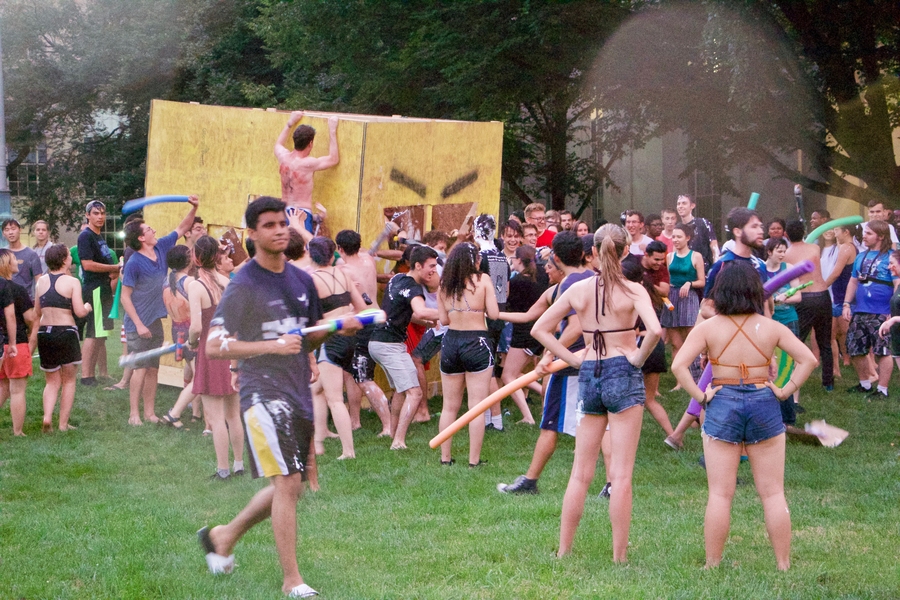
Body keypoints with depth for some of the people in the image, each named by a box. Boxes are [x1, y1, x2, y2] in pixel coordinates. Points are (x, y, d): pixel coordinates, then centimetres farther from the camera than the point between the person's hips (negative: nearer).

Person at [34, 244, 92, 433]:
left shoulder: (41, 281, 5)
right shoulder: (72, 282, -9)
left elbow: (37, 313, 12)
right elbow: (80, 312, -13)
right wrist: (87, 307, 8)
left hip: (44, 333, 4)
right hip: (66, 332, -4)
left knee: (52, 381, 14)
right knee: (68, 380, 11)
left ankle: (47, 417, -8)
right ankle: (63, 423, 8)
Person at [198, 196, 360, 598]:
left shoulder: (301, 281, 12)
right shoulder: (243, 286, -9)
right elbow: (213, 346, -14)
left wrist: (338, 329, 4)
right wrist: (272, 345, -22)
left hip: (299, 394, 8)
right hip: (263, 393, -8)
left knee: (290, 487, 14)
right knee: (287, 482, -15)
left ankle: (224, 536, 34)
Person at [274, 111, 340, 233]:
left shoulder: (283, 157, 4)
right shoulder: (308, 164, -14)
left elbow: (278, 144, 30)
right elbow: (334, 159, -2)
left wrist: (290, 123, 34)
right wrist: (332, 131, 2)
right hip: (302, 214, -8)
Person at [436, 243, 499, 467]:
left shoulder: (444, 284, 4)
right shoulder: (483, 279, -6)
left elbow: (443, 318, 6)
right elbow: (494, 314, -8)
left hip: (450, 341, 4)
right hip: (477, 343, -4)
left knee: (449, 406, 13)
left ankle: (445, 457, 16)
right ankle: (474, 459, 1)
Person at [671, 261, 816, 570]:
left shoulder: (707, 328, -5)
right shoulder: (771, 328, -1)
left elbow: (679, 365, -15)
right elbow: (808, 359, -5)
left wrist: (699, 396, -8)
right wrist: (786, 391, -1)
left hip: (723, 406, -1)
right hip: (764, 406, 1)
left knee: (720, 495, 4)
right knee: (773, 493, 7)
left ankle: (712, 566, 7)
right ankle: (784, 566, 9)